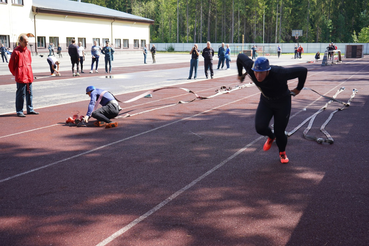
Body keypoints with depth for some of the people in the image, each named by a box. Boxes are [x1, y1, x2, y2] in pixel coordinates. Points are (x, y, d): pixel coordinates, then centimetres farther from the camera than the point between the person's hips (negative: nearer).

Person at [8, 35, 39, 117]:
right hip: (21, 77, -7)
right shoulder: (16, 51, -11)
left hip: (29, 76, 7)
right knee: (21, 94, -3)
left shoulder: (28, 51, 11)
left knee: (29, 93, 13)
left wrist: (29, 73, 15)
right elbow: (11, 65, -6)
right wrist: (15, 73, 4)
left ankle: (30, 109, 22)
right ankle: (19, 111, 4)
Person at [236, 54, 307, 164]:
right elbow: (241, 56, -7)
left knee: (279, 132, 0)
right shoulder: (251, 68, -27)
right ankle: (271, 137, 26)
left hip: (282, 103, -3)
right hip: (265, 101, 3)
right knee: (260, 128, -13)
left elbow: (303, 71, -27)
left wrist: (298, 88, -12)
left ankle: (282, 153, 35)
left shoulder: (279, 73, -38)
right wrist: (240, 74, 9)